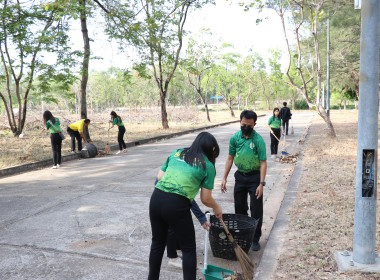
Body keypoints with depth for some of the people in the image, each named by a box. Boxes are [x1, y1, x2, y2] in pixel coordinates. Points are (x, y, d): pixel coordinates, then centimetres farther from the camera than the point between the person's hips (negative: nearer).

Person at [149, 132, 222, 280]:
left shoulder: (176, 153, 14)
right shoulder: (207, 166, 2)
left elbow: (159, 176, 14)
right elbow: (206, 199, 3)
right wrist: (217, 208, 22)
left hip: (156, 199, 6)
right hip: (176, 205, -5)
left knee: (157, 243, 24)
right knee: (188, 249, 13)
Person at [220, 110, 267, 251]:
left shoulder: (258, 140, -15)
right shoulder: (235, 138, -2)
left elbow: (263, 162, -15)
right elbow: (230, 158, 5)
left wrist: (261, 184, -20)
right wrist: (224, 178, 3)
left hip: (254, 177, -4)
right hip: (240, 175, 4)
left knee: (256, 209, 1)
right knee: (239, 207, 13)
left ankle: (255, 239, 14)